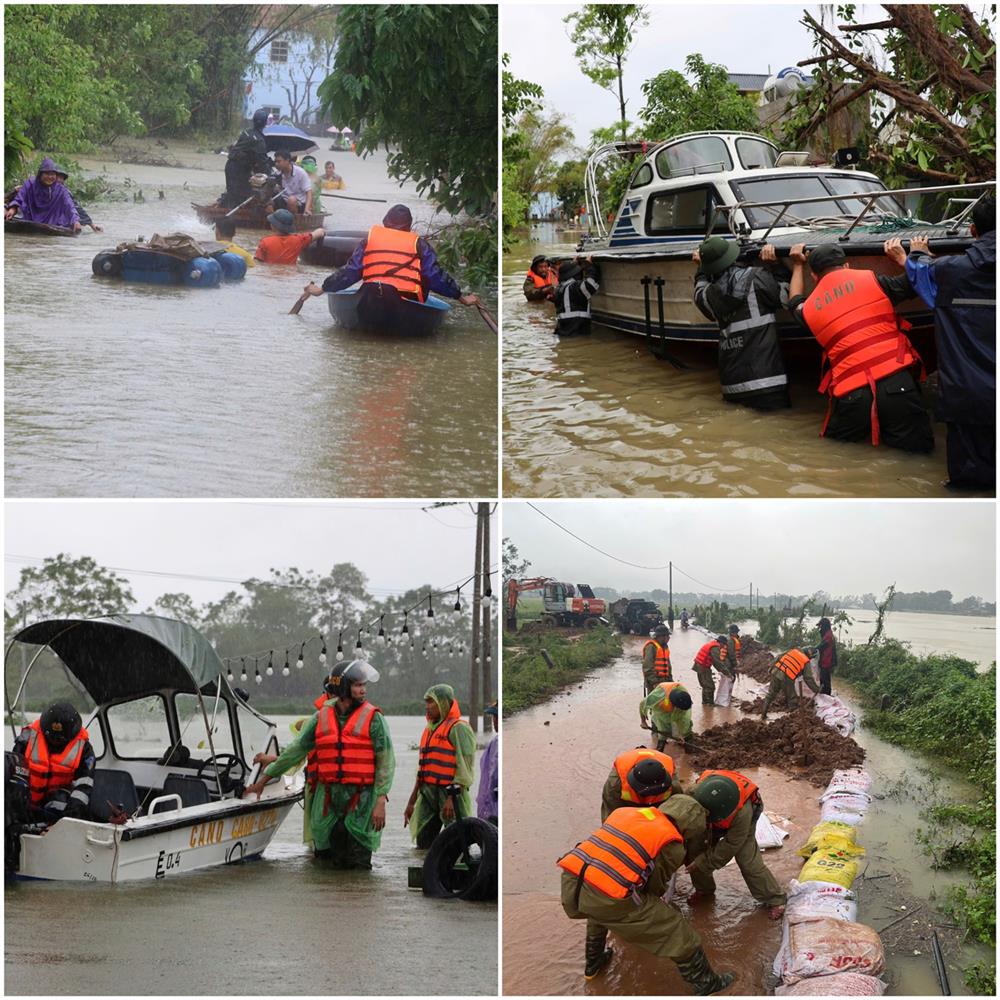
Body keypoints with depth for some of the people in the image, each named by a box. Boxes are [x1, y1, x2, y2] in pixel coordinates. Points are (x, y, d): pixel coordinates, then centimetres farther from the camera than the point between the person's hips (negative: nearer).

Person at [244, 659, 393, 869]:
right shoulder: (322, 716, 8)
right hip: (327, 797, 3)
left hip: (361, 798, -3)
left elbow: (386, 761, -5)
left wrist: (380, 801, -13)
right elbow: (296, 749, 13)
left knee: (357, 865, -5)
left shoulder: (373, 717, -3)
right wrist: (263, 779, 13)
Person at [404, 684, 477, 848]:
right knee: (423, 842, 8)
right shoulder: (429, 729, 19)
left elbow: (464, 768, -16)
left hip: (450, 793, -9)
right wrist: (411, 802, 20)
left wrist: (452, 798, -22)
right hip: (427, 793, 9)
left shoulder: (458, 728, -8)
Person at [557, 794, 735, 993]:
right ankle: (706, 984, 25)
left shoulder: (625, 812, 21)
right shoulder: (672, 843, 6)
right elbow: (656, 885, 12)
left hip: (569, 882, 6)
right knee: (678, 933, 11)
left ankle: (593, 964, 56)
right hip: (609, 899, -6)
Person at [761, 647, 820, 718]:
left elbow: (778, 657, 18)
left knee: (771, 694, 20)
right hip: (786, 678, -5)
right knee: (792, 699, 11)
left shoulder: (793, 651, 19)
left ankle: (763, 714, 26)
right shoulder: (806, 662, 6)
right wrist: (816, 689, 14)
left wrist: (772, 666, 24)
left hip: (775, 672, 5)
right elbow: (808, 678, 5)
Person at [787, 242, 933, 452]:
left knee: (835, 435, 28)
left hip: (850, 393, 2)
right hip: (895, 381, -2)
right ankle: (886, 430, -8)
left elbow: (795, 302, 39)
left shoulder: (809, 309, 14)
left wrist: (798, 265, 53)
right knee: (921, 443, 12)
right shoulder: (871, 280, 4)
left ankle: (865, 428, 3)